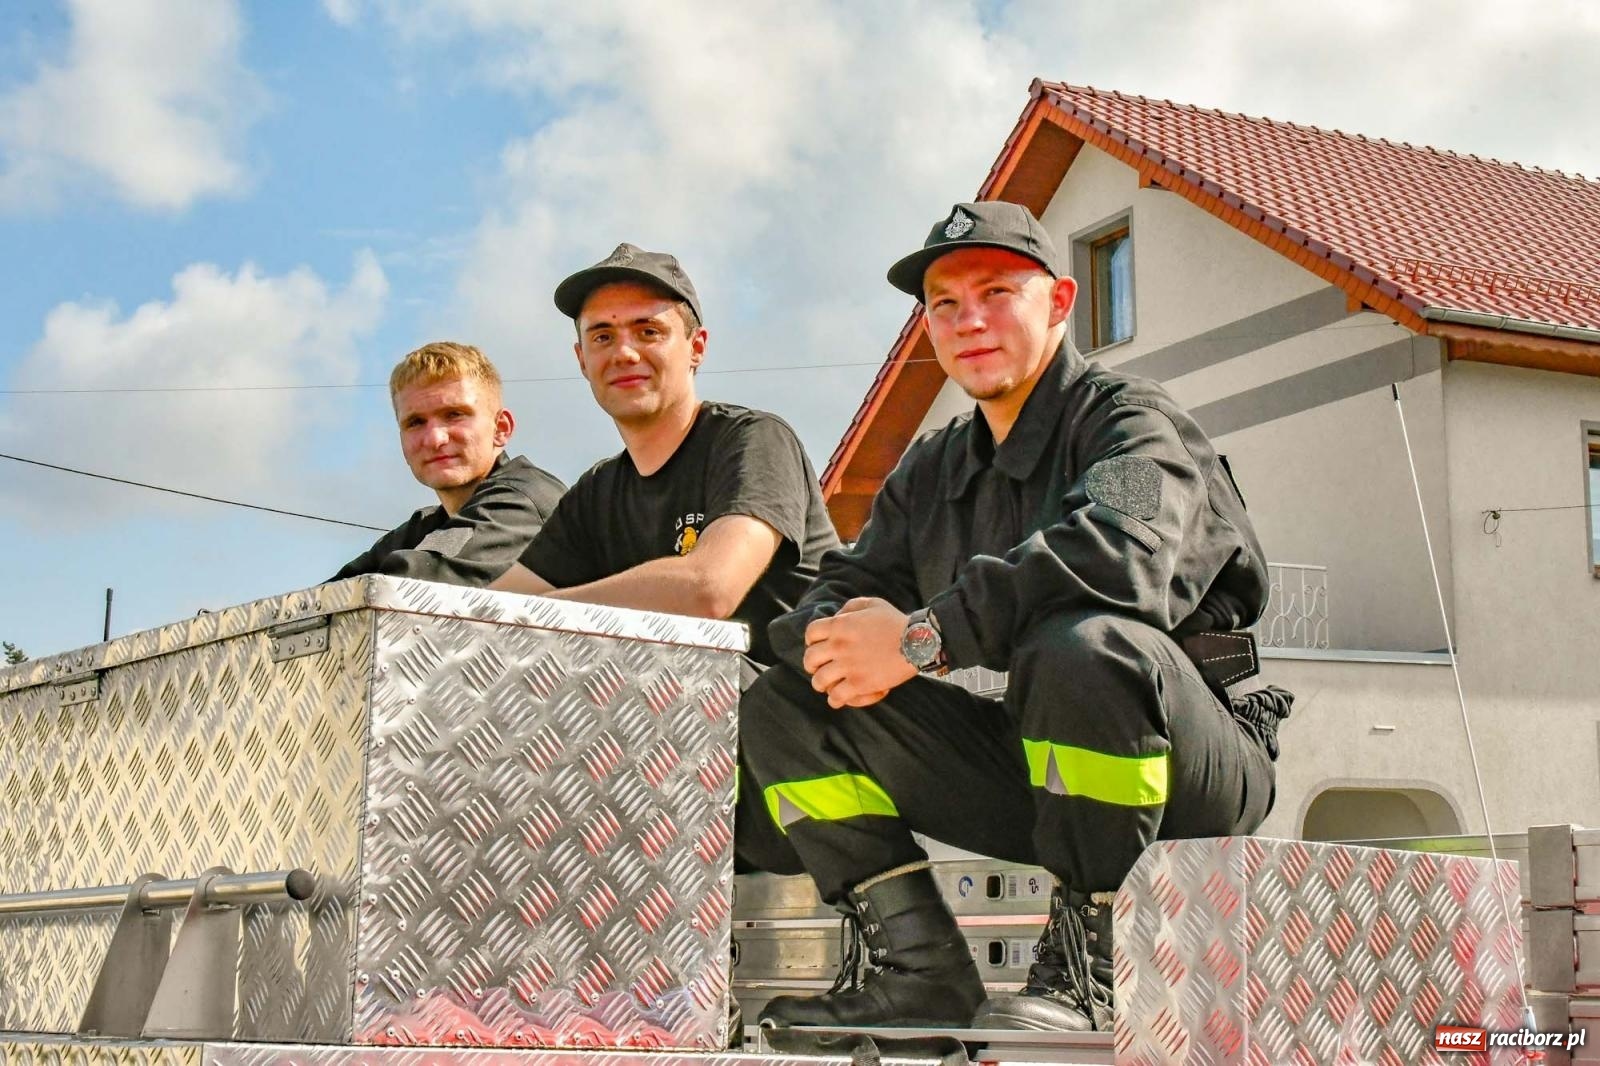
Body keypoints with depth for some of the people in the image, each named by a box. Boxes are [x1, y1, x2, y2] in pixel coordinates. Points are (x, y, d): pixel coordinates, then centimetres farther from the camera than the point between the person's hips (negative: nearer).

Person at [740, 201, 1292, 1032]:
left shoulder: (1130, 420, -7)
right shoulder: (931, 472, 15)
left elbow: (1121, 554, -29)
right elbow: (847, 588, 8)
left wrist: (923, 636, -30)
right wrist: (836, 634, -19)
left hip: (1190, 769, -6)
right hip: (1039, 770, 6)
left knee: (1085, 645, -39)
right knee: (780, 698, -2)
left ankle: (1085, 966, -23)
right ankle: (918, 969, -11)